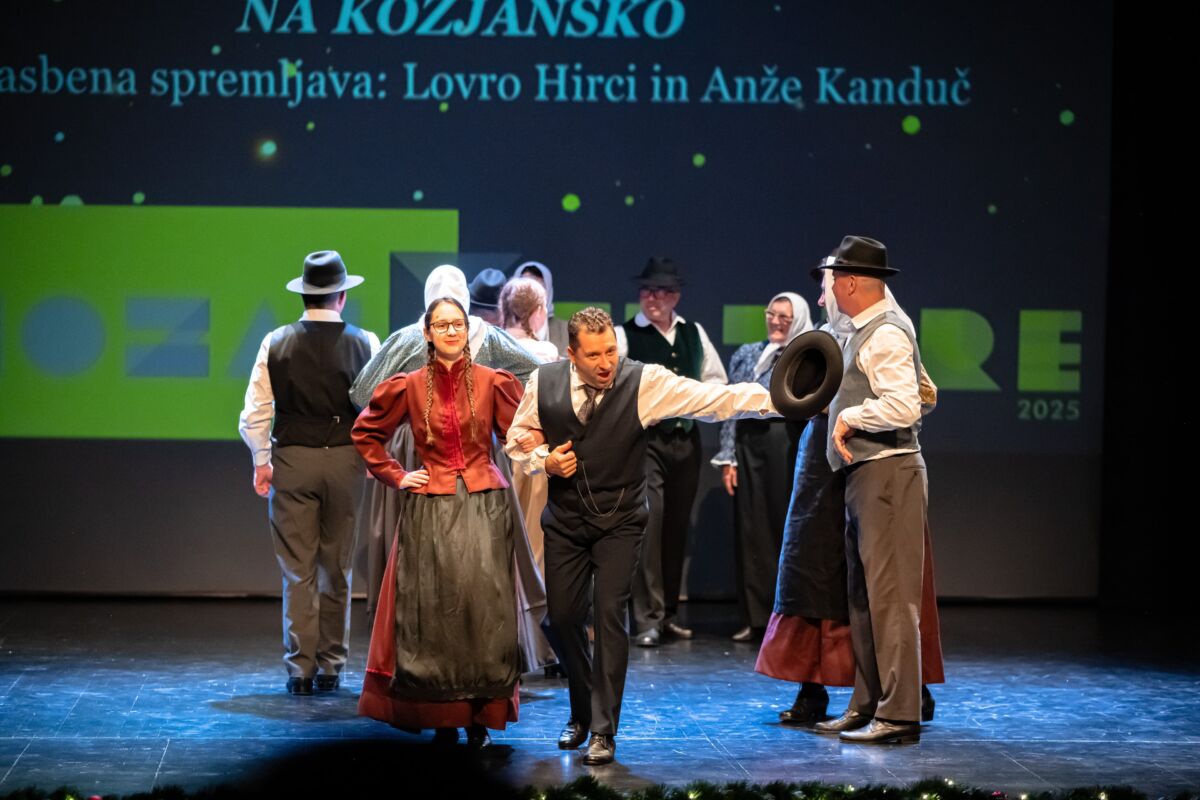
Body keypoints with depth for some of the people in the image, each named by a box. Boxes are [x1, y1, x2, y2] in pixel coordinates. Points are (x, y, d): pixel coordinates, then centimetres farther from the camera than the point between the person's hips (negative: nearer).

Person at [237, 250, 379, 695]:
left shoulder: (276, 343, -1)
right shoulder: (364, 344, -3)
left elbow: (253, 415, -2)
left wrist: (261, 461, 11)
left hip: (292, 459, 0)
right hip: (345, 460, 0)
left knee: (298, 570, 5)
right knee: (337, 570, 11)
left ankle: (300, 668, 3)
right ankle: (331, 667, 15)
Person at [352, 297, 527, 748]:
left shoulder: (493, 383, 3)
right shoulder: (408, 387, 4)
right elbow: (366, 433, 15)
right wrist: (396, 476, 8)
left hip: (483, 507, 0)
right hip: (429, 509, 0)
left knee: (483, 606, -5)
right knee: (433, 610, -2)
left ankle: (480, 717, 3)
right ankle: (443, 718, 6)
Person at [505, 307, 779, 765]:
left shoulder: (645, 383, -16)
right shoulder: (544, 384, -7)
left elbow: (714, 399, -24)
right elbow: (518, 439, 8)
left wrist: (782, 400, -36)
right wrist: (545, 462, -13)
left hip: (619, 522, -3)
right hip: (565, 521, 3)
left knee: (610, 614, -13)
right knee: (563, 616, 8)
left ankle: (603, 731, -4)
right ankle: (581, 713, 32)